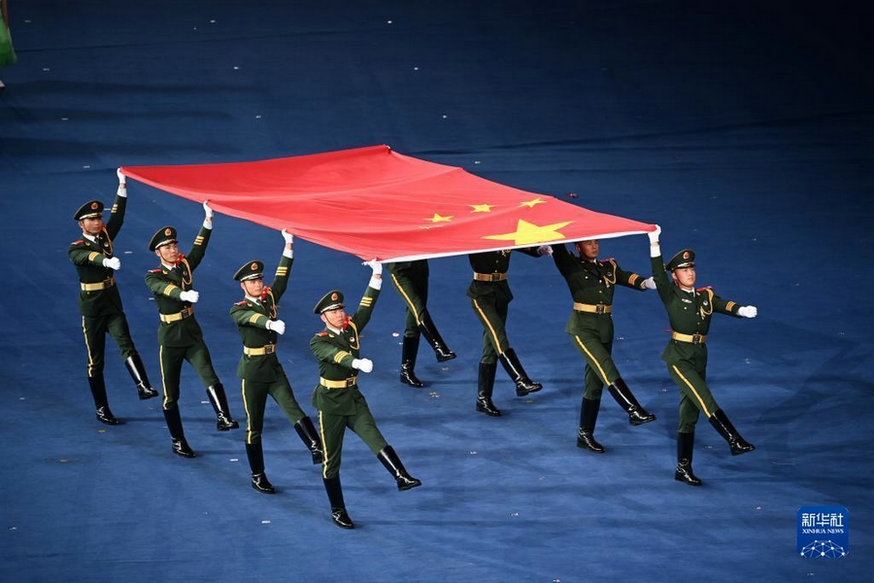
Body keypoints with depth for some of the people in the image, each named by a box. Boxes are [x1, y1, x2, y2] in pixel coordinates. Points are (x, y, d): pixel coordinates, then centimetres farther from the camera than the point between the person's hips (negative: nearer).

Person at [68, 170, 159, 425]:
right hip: (91, 308, -3)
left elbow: (117, 217, -4)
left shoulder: (105, 237, 7)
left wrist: (122, 188, -15)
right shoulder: (76, 249, -9)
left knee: (126, 344, -19)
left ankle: (143, 386, -36)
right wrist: (107, 261, -51)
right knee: (95, 360, 3)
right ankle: (102, 409, 11)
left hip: (113, 304, 3)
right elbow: (89, 257, -31)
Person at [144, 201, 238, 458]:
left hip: (192, 334, 3)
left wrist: (208, 221, -23)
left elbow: (198, 249, -10)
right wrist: (184, 294, -51)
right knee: (171, 394, 5)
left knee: (210, 378, -22)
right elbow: (165, 288, -30)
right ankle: (177, 441, 16)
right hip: (170, 338, -3)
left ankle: (223, 418, -35)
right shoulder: (153, 277, -8)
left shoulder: (185, 266, 5)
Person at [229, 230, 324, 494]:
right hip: (252, 371, -4)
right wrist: (271, 323, -53)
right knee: (254, 426, 3)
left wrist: (289, 245, -12)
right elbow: (252, 318, -32)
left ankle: (317, 450, -31)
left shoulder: (270, 299, 6)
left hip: (273, 367, 4)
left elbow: (282, 277, -3)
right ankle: (258, 477, 13)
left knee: (292, 409, -17)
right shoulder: (238, 310, -10)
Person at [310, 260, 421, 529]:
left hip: (354, 398, 4)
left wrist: (377, 275, -17)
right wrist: (358, 362, -51)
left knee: (376, 440, -19)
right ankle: (337, 511, 14)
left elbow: (366, 306, -6)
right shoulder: (318, 342, -12)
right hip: (330, 403, -4)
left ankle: (402, 478, -38)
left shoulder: (352, 328, 4)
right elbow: (335, 354, -32)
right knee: (332, 459, 4)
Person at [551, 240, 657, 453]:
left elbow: (629, 278, -2)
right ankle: (634, 411, -29)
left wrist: (647, 282, -22)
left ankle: (585, 435, 14)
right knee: (607, 369, -23)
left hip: (605, 327, 6)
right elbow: (558, 250, -13)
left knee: (595, 382, 8)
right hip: (582, 326, -5)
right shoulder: (571, 266, 2)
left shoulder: (609, 268, 13)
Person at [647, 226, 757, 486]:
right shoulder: (671, 295, -4)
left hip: (699, 358, 6)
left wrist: (743, 310, -27)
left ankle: (683, 469, 11)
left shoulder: (706, 296, 9)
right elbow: (658, 274, -18)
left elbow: (725, 306, -5)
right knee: (706, 400, -21)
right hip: (678, 357, -6)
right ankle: (735, 442, -19)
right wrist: (654, 243, -29)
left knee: (689, 413, 8)